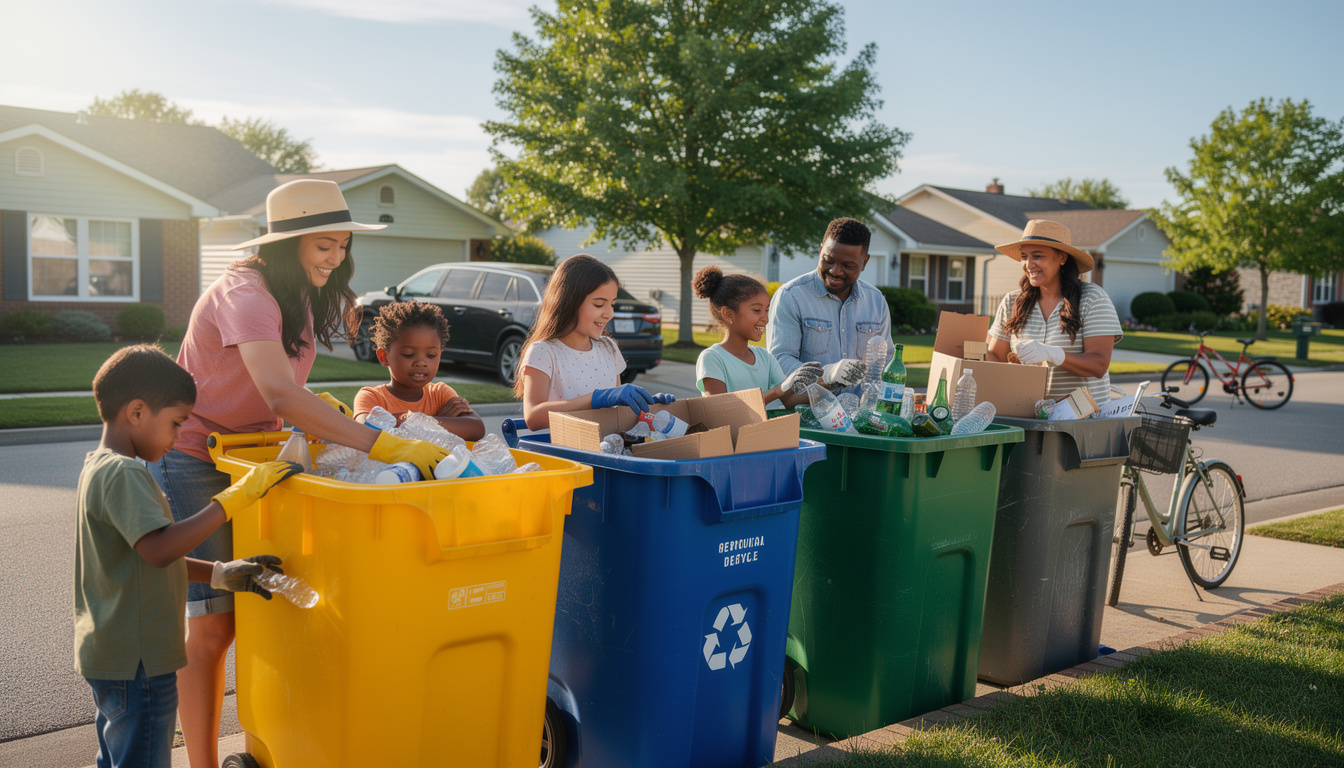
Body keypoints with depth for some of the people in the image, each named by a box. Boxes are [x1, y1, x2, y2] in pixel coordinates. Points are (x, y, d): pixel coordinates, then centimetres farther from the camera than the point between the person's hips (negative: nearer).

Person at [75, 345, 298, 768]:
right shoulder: (122, 474, -21)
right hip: (137, 666, -10)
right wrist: (235, 496, -32)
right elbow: (160, 549, -35)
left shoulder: (99, 466, 12)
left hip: (113, 656, 10)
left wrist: (221, 573, 9)